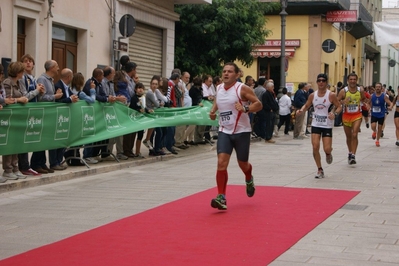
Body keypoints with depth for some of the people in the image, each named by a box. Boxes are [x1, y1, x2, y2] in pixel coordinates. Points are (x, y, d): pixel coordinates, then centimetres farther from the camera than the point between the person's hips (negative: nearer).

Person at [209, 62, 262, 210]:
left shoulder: (242, 88, -12)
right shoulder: (219, 88, 5)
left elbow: (258, 104, -11)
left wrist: (245, 109, -29)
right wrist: (212, 111, 7)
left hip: (241, 132, -3)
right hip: (224, 132, 3)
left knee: (242, 164, 11)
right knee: (221, 163, -14)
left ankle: (249, 180, 48)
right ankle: (221, 198, -11)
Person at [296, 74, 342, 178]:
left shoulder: (331, 95, -8)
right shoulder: (313, 95, 2)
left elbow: (339, 107, -3)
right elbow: (307, 105, 15)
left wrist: (335, 113, -24)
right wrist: (301, 110, -7)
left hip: (327, 125, -3)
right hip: (316, 124, 3)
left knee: (327, 149, -6)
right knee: (315, 147, -8)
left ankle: (328, 154, 34)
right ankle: (320, 170, 6)